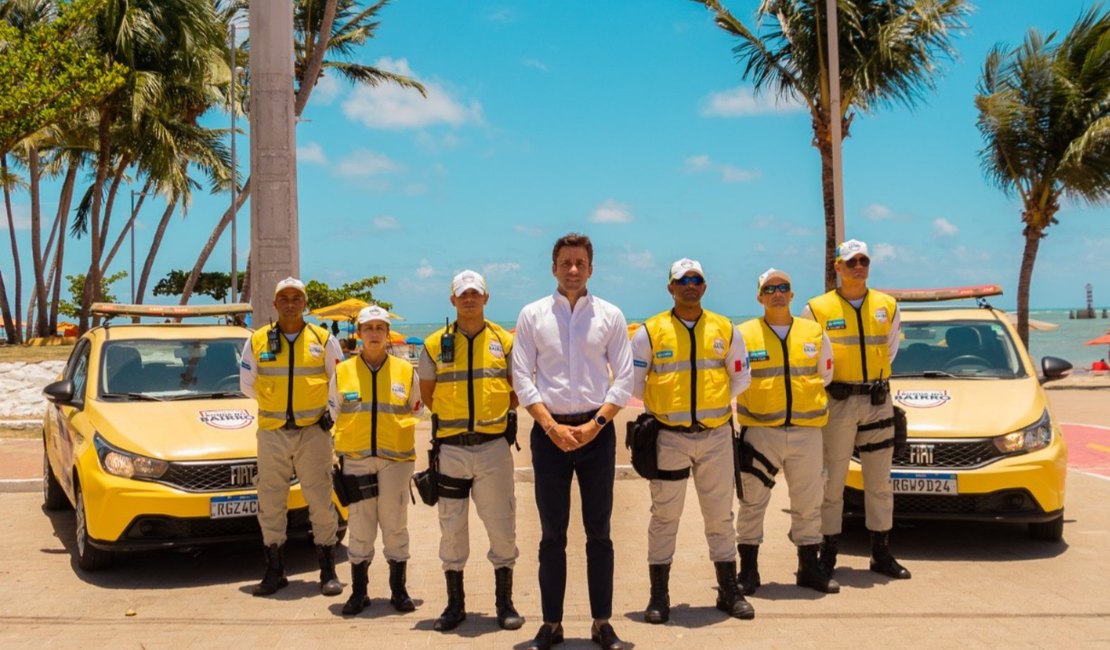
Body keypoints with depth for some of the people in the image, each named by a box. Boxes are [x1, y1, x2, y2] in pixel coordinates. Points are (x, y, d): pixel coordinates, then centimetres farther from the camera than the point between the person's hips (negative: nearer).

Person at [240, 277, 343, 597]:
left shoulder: (324, 340, 3)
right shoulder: (257, 341, 5)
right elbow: (247, 385, 13)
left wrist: (328, 413, 4)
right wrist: (275, 406, 12)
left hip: (313, 432, -2)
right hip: (271, 434, 2)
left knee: (321, 501, -1)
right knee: (270, 504, 7)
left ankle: (328, 571, 10)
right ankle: (275, 571, 18)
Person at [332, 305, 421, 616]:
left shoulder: (405, 371, 5)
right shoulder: (342, 372, 6)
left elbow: (415, 412, 15)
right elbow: (333, 415, 13)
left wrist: (402, 436, 5)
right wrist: (342, 451, 7)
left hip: (396, 458, 0)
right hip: (355, 460, 1)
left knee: (395, 525, 3)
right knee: (359, 527, 4)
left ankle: (399, 590, 15)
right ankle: (358, 591, 15)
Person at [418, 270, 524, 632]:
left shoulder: (504, 341, 3)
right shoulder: (435, 344, 4)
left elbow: (518, 389, 11)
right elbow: (426, 392, 14)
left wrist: (499, 418, 3)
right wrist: (449, 419, 8)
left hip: (494, 446, -1)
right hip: (451, 449, 1)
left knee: (501, 525, 2)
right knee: (452, 527, 6)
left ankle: (504, 603, 15)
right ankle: (455, 604, 18)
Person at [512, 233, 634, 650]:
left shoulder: (610, 315, 3)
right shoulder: (532, 315, 3)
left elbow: (624, 379, 1)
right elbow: (522, 378, 0)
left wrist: (595, 424, -9)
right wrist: (552, 426, -9)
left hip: (597, 430, 0)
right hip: (549, 431, 0)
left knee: (599, 532, 7)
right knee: (552, 534, 6)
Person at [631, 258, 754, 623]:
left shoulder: (725, 330, 5)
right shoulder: (650, 332, -3)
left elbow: (740, 378, 13)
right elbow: (632, 382, 2)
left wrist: (714, 402, 9)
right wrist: (661, 408, 6)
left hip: (716, 435, 2)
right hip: (669, 438, -2)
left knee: (720, 514, 10)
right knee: (665, 515, 3)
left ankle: (729, 591, 22)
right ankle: (659, 596, 11)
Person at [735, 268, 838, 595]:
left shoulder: (814, 333, 7)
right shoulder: (744, 335, -2)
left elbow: (825, 374, 21)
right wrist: (754, 404, 2)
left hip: (806, 430, 3)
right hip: (759, 431, -2)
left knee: (809, 501, 9)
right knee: (752, 502, 2)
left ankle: (809, 567, 23)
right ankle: (748, 570, 13)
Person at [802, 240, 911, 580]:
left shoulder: (887, 306, 7)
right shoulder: (818, 309, -4)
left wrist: (873, 380, 14)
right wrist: (830, 382, 4)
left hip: (878, 402, 4)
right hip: (837, 405, -4)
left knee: (879, 481, 10)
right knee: (832, 481, 0)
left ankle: (882, 553, 19)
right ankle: (828, 554, 9)